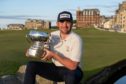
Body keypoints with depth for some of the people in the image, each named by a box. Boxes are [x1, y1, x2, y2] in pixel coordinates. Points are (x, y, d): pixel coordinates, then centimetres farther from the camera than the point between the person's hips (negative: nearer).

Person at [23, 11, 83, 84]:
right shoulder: (53, 35, -1)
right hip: (54, 68, 5)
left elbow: (73, 66, -25)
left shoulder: (76, 39, -18)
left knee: (71, 76, -40)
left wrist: (54, 55, -26)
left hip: (70, 70, -5)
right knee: (31, 65, -12)